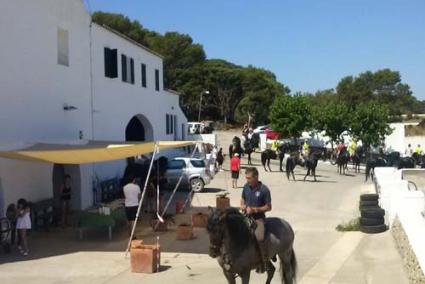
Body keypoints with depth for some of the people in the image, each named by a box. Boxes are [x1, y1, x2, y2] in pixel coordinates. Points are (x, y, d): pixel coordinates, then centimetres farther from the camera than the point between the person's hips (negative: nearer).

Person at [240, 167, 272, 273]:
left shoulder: (264, 190, -13)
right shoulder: (246, 186, 2)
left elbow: (268, 207, -9)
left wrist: (254, 209, -17)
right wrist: (242, 205, -4)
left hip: (258, 218, -6)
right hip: (246, 216, 6)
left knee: (259, 238, -20)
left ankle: (264, 261, -1)